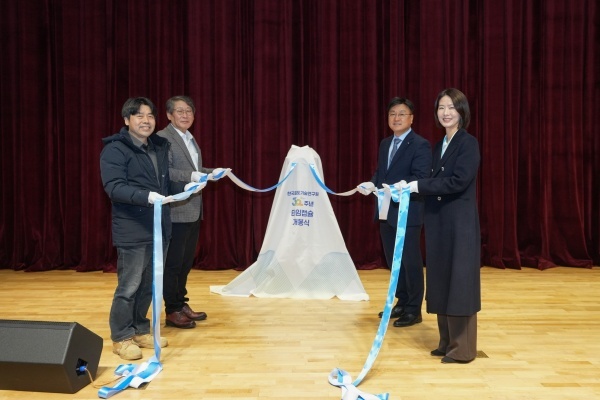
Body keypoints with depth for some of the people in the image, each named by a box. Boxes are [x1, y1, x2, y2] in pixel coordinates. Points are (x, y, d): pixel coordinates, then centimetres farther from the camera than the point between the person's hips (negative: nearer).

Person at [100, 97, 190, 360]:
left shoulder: (159, 147, 14)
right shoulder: (115, 150, -9)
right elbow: (114, 187, -20)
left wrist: (184, 188, -1)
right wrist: (147, 196, -33)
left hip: (159, 228, 7)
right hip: (132, 231, -7)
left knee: (150, 285, 15)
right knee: (129, 286, 0)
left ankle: (140, 330, 30)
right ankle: (121, 337, 17)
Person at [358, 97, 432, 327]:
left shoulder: (421, 145, -9)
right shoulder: (385, 144, 16)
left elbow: (420, 178, -20)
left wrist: (395, 188, -32)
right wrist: (371, 184, -4)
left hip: (407, 212, -8)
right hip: (386, 211, 8)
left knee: (411, 261, 2)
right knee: (393, 261, 16)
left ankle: (414, 310, 14)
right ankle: (402, 302, 31)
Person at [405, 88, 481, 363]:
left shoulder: (468, 143, -9)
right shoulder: (439, 146, 14)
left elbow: (458, 181, -19)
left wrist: (418, 185, -18)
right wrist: (408, 189, -2)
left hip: (460, 222, -7)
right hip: (438, 222, 8)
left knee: (459, 281, -1)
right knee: (441, 281, 12)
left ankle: (462, 348, 11)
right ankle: (447, 342, 24)